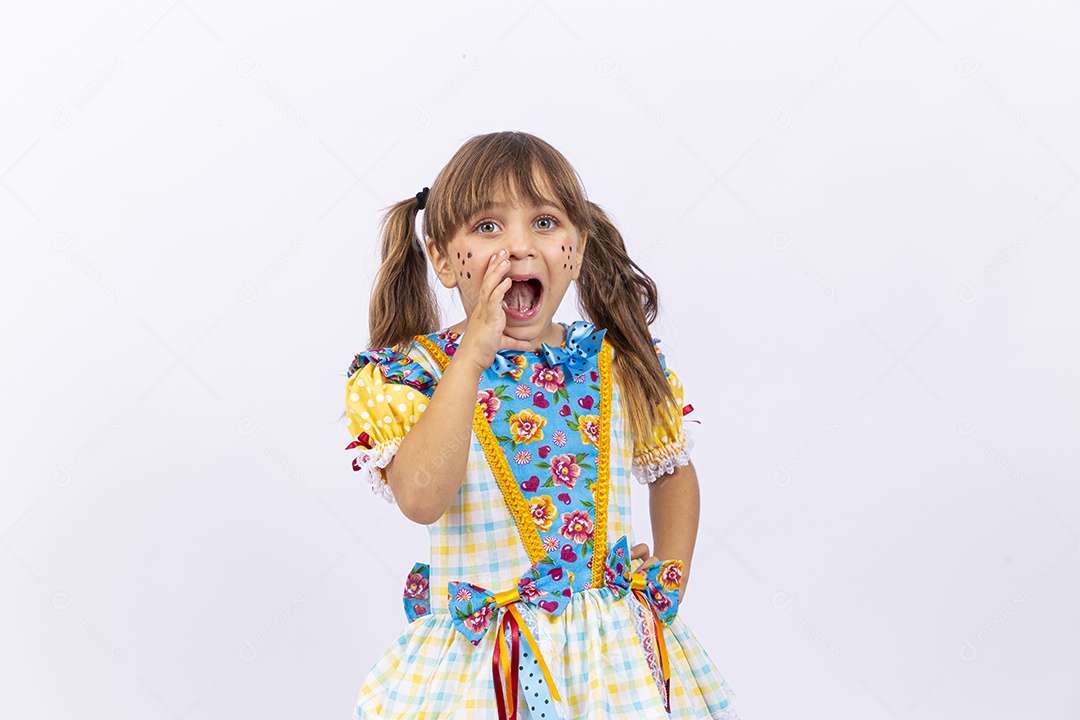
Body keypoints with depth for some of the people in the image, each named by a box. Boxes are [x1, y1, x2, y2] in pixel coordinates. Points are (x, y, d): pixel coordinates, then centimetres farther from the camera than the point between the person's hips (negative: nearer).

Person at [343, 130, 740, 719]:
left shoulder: (618, 365, 2)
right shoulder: (409, 371, -8)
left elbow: (674, 471, 19)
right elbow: (421, 500, -26)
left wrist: (669, 585, 7)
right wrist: (473, 356, -28)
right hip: (478, 663, -2)